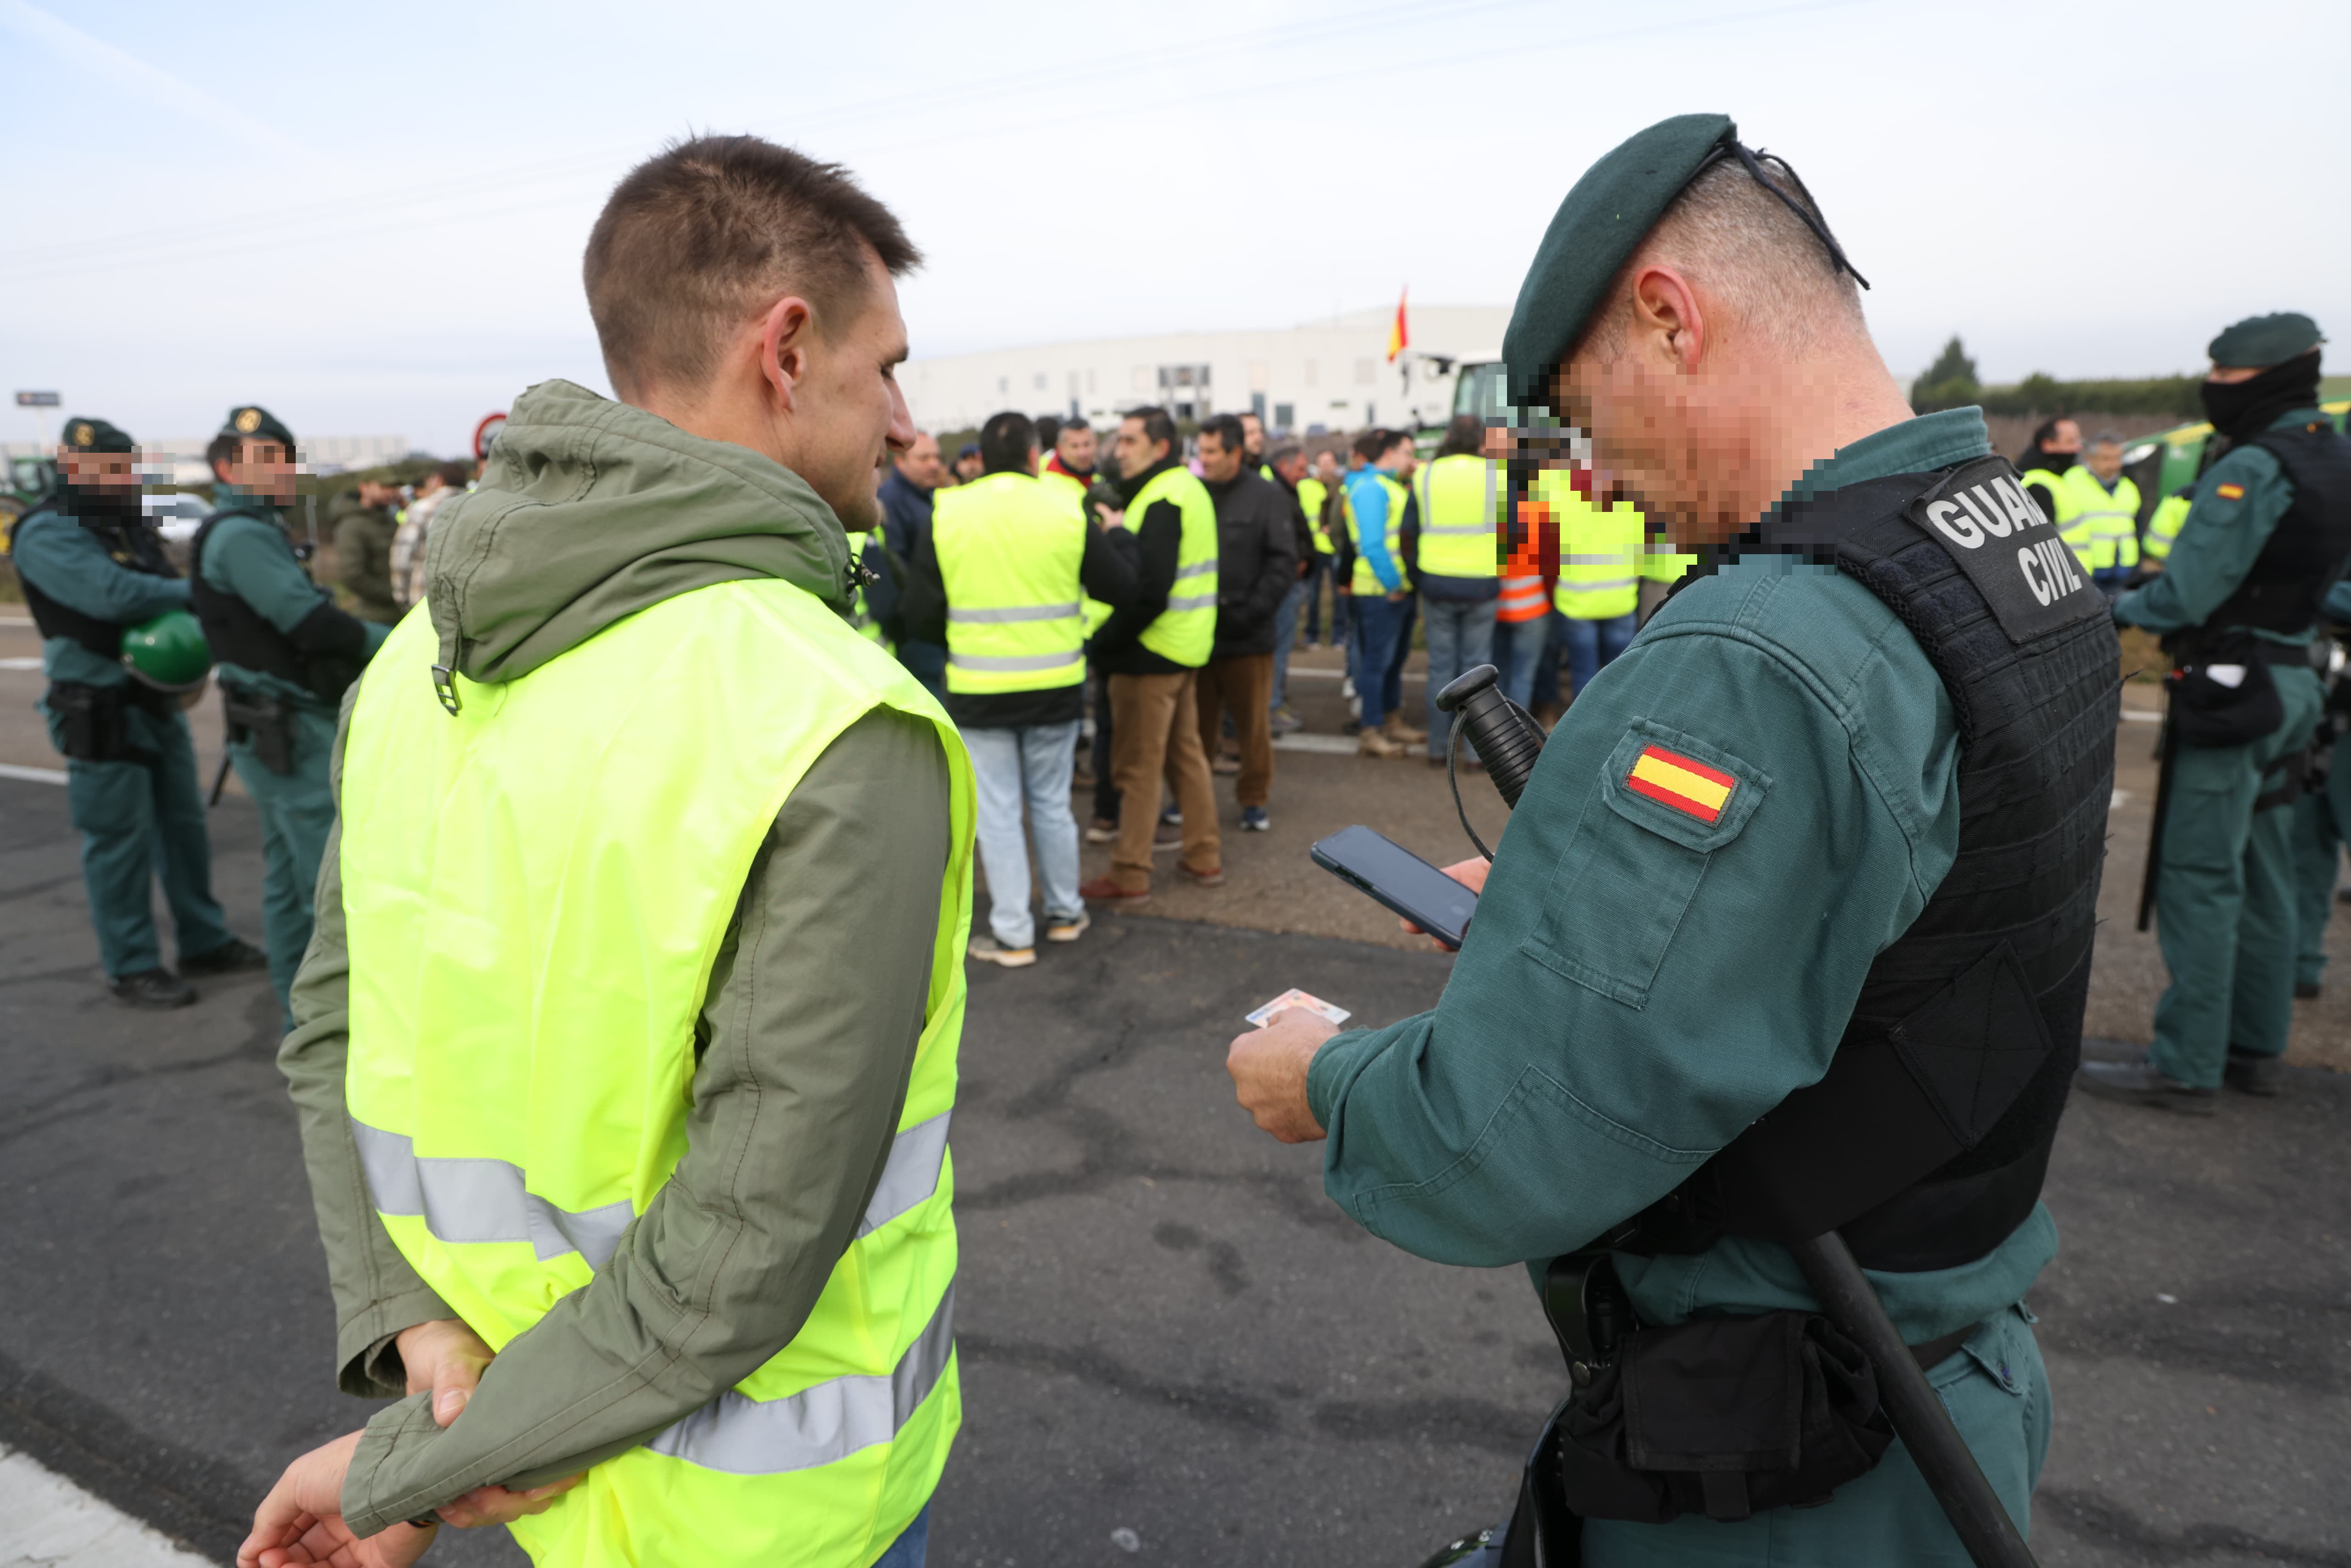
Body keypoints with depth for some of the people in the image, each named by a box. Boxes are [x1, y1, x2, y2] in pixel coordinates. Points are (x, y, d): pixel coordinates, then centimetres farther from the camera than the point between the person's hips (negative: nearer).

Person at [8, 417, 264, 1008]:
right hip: (101, 712, -8)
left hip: (159, 702, 8)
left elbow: (163, 594, 17)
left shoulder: (130, 526, 14)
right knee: (119, 839, -1)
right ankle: (130, 968, 9)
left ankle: (203, 941, 26)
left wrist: (195, 629, -5)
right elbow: (112, 594, -26)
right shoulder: (48, 533, -12)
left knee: (184, 825, 14)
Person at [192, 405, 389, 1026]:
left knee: (289, 877, 15)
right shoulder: (241, 535, -14)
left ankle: (300, 1010, 25)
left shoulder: (254, 532, 17)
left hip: (282, 733, 11)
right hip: (292, 735, -11)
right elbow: (311, 622, -22)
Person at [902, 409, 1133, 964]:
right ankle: (1065, 913, 30)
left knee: (998, 812, 7)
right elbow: (1121, 588, 4)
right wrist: (1119, 536, 22)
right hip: (1055, 687, 2)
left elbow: (921, 615, -2)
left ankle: (1012, 934, 12)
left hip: (979, 690, -1)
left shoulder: (946, 516, -6)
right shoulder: (1067, 509, -5)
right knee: (1052, 802, 17)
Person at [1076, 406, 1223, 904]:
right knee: (1186, 751, 17)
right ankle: (1204, 857, 26)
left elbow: (1148, 591, -26)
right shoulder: (1191, 489, 13)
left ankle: (1129, 877, 7)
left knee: (1137, 766, -1)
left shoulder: (1160, 501, -18)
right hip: (1188, 644, 10)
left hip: (1152, 652, -10)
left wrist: (1101, 643, -18)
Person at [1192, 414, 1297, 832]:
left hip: (1248, 638, -2)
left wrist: (1252, 611, -15)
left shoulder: (1268, 496, -4)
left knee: (1253, 723, 8)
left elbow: (1283, 562, -8)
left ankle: (1254, 800, 23)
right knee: (1198, 722, 13)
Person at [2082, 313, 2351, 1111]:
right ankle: (2256, 1047, 25)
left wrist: (2121, 606, -1)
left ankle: (2186, 1066, -1)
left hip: (2232, 681, -10)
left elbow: (2187, 596, -20)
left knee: (2200, 880, -6)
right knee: (2260, 874, 15)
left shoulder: (2252, 467, -17)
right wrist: (2155, 591, 10)